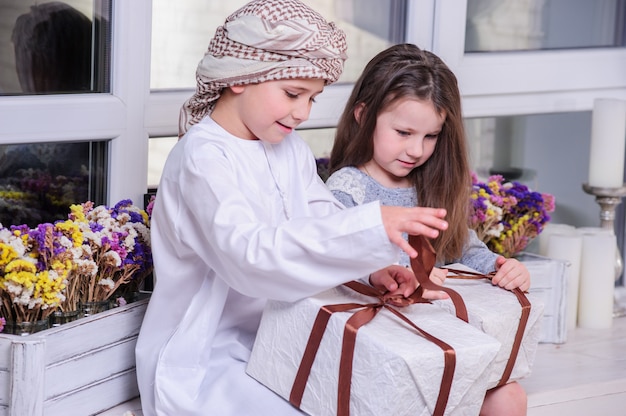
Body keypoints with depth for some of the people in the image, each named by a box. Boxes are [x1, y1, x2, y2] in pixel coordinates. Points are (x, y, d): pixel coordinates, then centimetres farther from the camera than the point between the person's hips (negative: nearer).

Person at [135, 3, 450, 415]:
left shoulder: (291, 149, 9)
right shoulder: (203, 159, -20)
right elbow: (248, 254, -35)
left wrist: (372, 266, -22)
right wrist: (372, 227, -44)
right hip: (203, 364, -8)